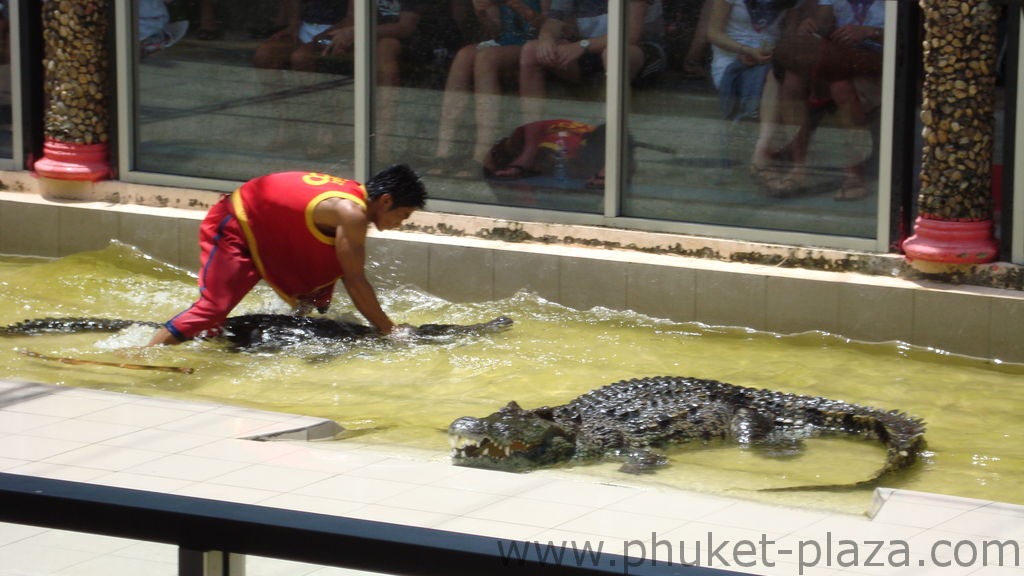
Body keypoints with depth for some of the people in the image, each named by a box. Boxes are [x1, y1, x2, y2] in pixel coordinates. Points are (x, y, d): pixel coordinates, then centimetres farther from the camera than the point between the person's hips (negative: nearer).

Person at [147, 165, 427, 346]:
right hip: (234, 228, -11)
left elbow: (347, 274, 8)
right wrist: (389, 330, -17)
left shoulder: (354, 194, 1)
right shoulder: (352, 214, -27)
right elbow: (355, 281, -24)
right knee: (212, 308, -20)